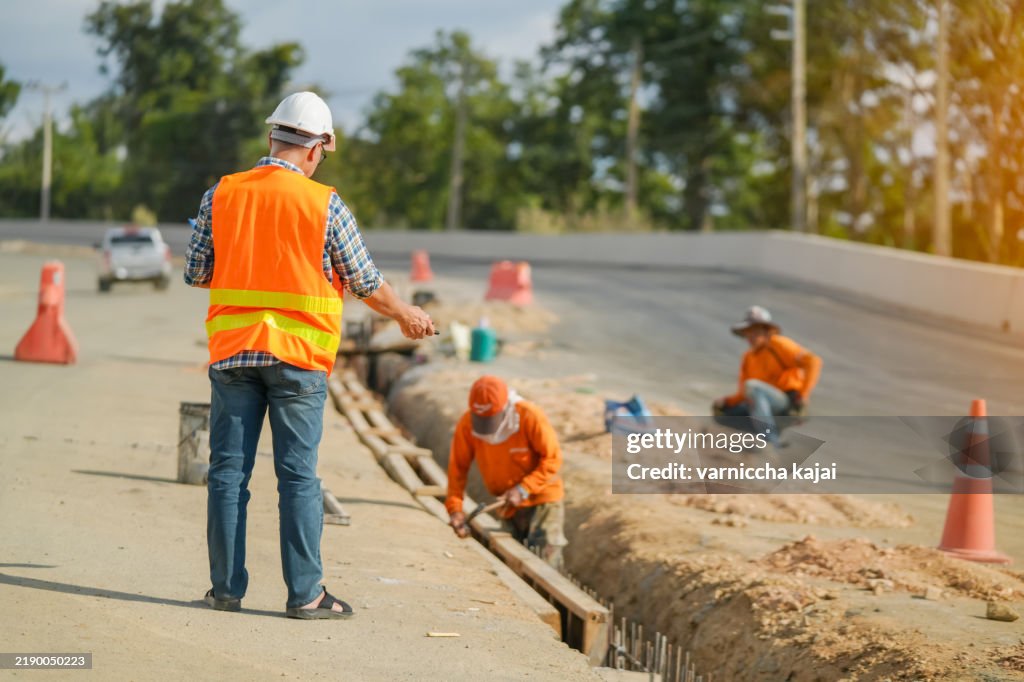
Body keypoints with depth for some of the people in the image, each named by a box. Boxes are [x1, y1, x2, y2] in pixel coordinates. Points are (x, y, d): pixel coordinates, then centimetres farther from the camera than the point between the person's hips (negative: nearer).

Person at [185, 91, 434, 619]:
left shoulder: (221, 195, 2)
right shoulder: (325, 204, -5)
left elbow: (195, 273, 6)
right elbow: (365, 282, 2)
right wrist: (405, 315, 20)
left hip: (232, 351, 2)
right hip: (298, 357, -2)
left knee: (228, 471, 7)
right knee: (298, 477, 1)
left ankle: (227, 587, 9)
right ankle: (304, 594, 3)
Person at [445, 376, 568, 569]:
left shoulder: (531, 417, -25)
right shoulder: (467, 424, -16)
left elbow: (553, 459, -18)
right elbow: (458, 467, -10)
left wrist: (523, 490, -25)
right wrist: (455, 507, -19)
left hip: (542, 498, -4)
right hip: (509, 505, 4)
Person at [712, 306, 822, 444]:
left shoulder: (778, 344, -5)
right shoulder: (748, 358, 13)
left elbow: (813, 361, -16)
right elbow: (743, 395, 13)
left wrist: (803, 395, -22)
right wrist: (725, 402, -8)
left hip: (789, 403, -7)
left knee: (752, 386, -32)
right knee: (721, 412, -2)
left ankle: (772, 442, -36)